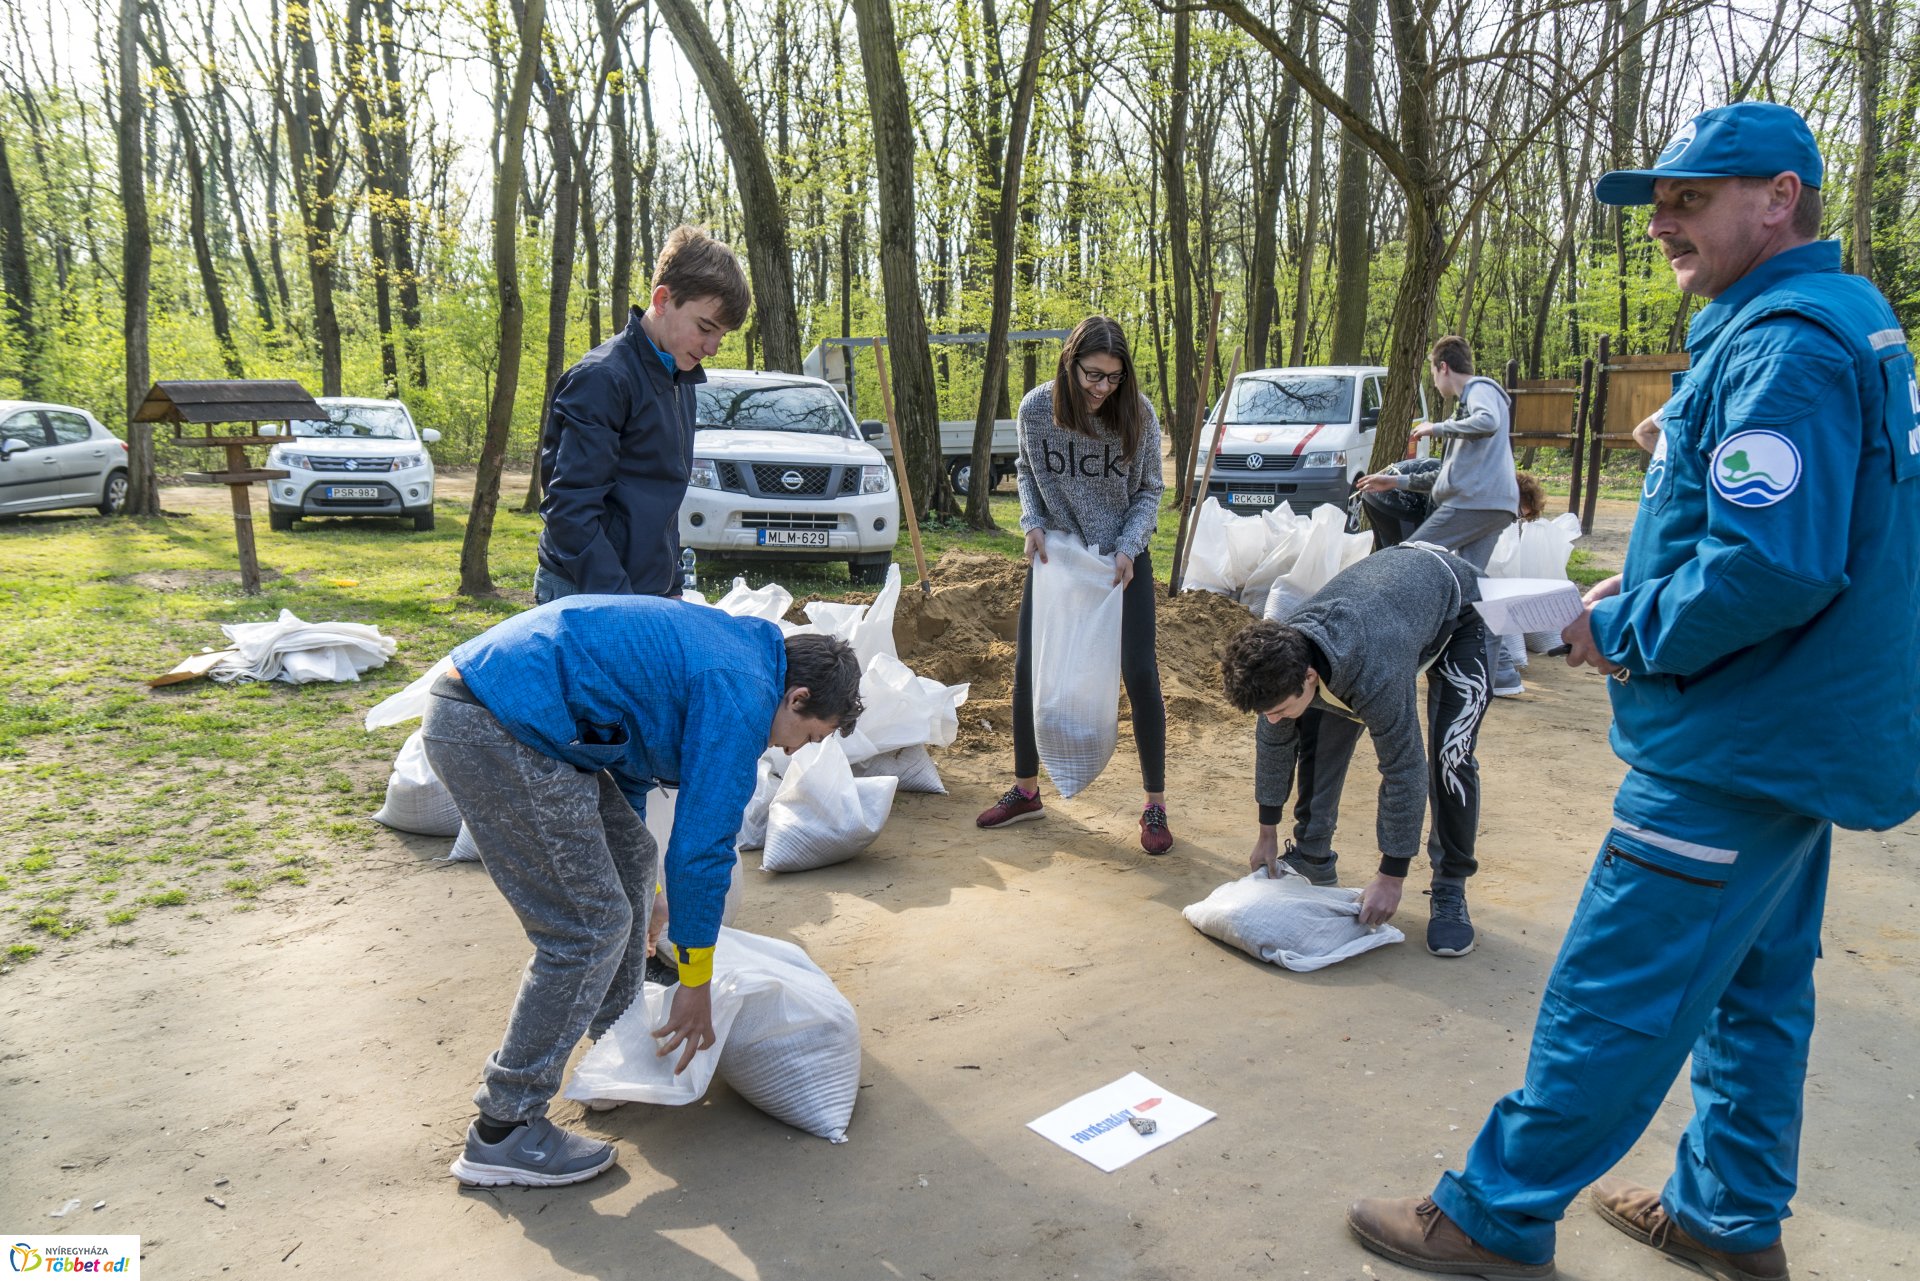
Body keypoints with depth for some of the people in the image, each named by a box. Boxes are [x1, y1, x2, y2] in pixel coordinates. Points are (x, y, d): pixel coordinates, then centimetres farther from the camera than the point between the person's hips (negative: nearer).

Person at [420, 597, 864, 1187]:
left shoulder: (719, 651, 20)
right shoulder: (743, 698, -10)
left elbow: (631, 776, 31)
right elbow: (701, 847, -9)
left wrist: (637, 901, 41)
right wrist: (695, 987, 4)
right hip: (495, 733, -11)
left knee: (631, 856, 19)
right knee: (587, 928, -4)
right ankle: (503, 1130, 9)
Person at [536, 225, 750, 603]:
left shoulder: (680, 380, 14)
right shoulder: (603, 378, -14)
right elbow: (569, 508, -20)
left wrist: (672, 586, 15)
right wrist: (619, 605, -25)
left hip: (655, 592, 8)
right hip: (588, 595, -8)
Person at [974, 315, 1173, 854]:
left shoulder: (1137, 413, -16)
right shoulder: (1036, 408, -14)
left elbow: (1149, 490, -5)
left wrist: (1128, 548, -18)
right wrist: (1032, 523, -11)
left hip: (1122, 557, -2)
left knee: (1140, 674, -4)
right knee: (1027, 666, 4)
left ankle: (1155, 806, 10)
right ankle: (1025, 789, 22)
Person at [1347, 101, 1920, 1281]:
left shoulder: (1784, 349, -21)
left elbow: (1769, 569, -30)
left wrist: (1625, 633, -14)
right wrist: (1647, 592, 8)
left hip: (1741, 756, -11)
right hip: (1800, 734, 11)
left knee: (1613, 994, -1)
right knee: (1757, 985, 20)